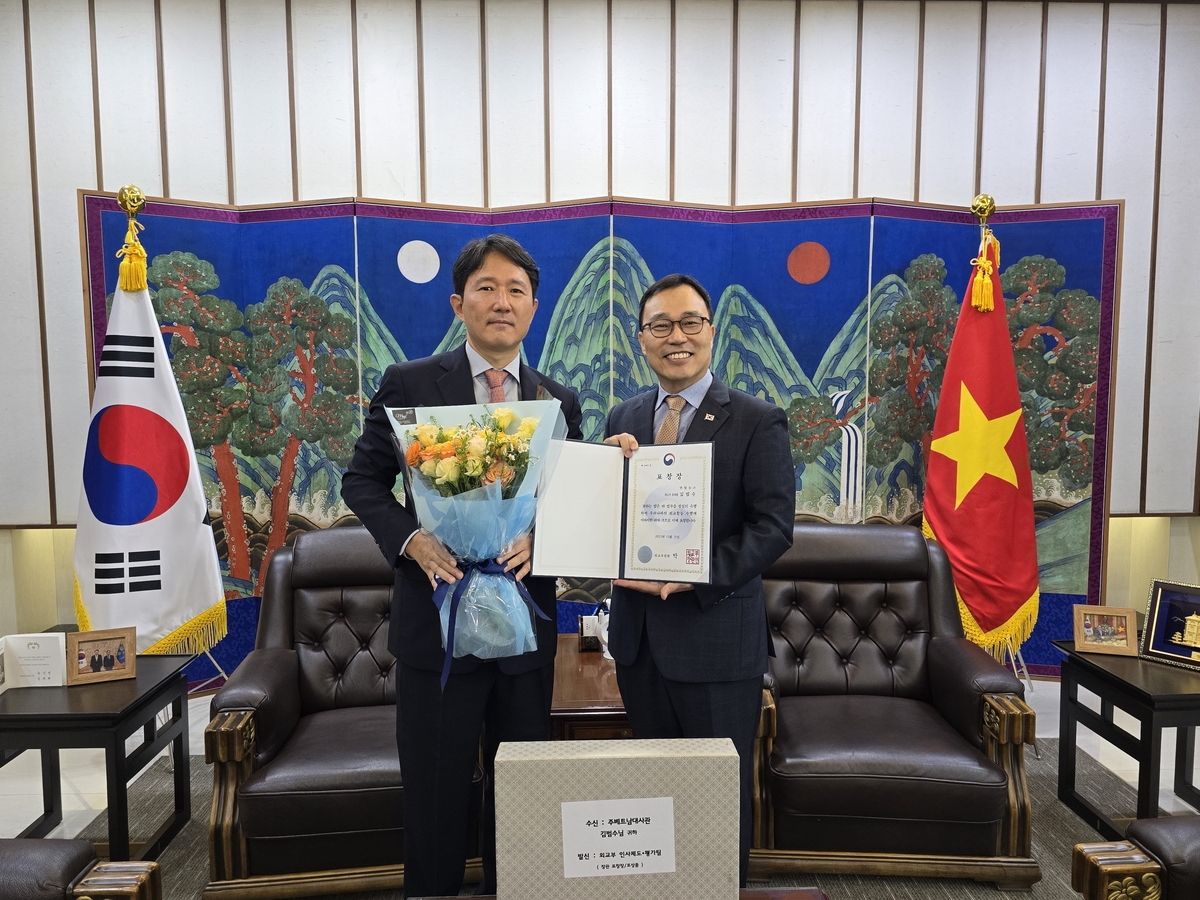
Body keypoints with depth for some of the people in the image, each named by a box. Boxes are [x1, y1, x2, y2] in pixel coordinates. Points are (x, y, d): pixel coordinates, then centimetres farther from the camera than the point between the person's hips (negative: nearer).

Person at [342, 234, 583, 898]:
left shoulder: (559, 402, 5)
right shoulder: (408, 385, -3)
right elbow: (362, 480, 0)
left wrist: (539, 538, -14)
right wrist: (410, 538, -18)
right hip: (437, 615, -2)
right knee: (435, 789, 12)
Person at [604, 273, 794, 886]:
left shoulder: (757, 422, -7)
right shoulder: (623, 419, 8)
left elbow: (773, 526, -13)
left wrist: (695, 578, -22)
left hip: (717, 634, -4)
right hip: (637, 633, 5)